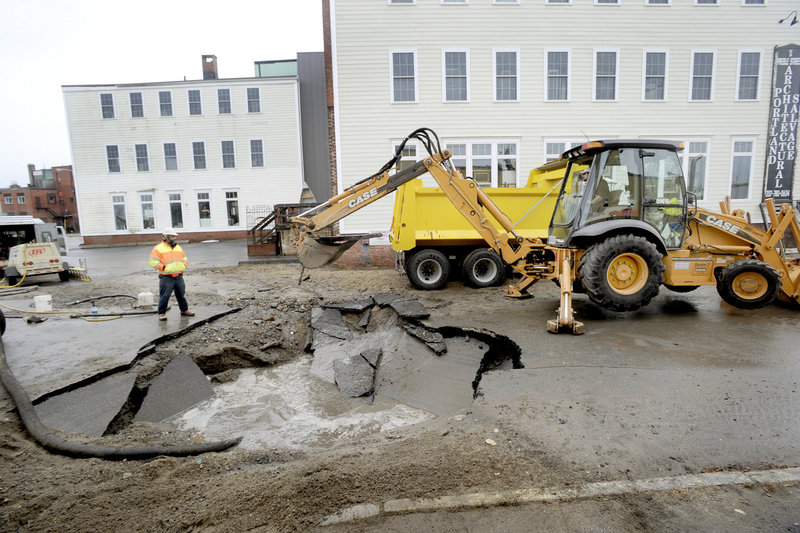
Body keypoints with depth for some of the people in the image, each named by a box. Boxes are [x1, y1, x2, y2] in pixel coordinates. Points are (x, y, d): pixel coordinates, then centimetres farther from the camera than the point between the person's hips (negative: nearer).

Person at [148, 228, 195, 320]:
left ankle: (184, 310, 24)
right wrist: (164, 267, -17)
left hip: (178, 276, 6)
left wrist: (183, 266, 4)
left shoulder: (178, 247, 16)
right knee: (164, 296, -3)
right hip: (166, 277, -6)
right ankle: (161, 313, 8)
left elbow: (184, 259, 23)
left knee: (181, 294, 12)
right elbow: (152, 261, -10)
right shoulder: (158, 248, -4)